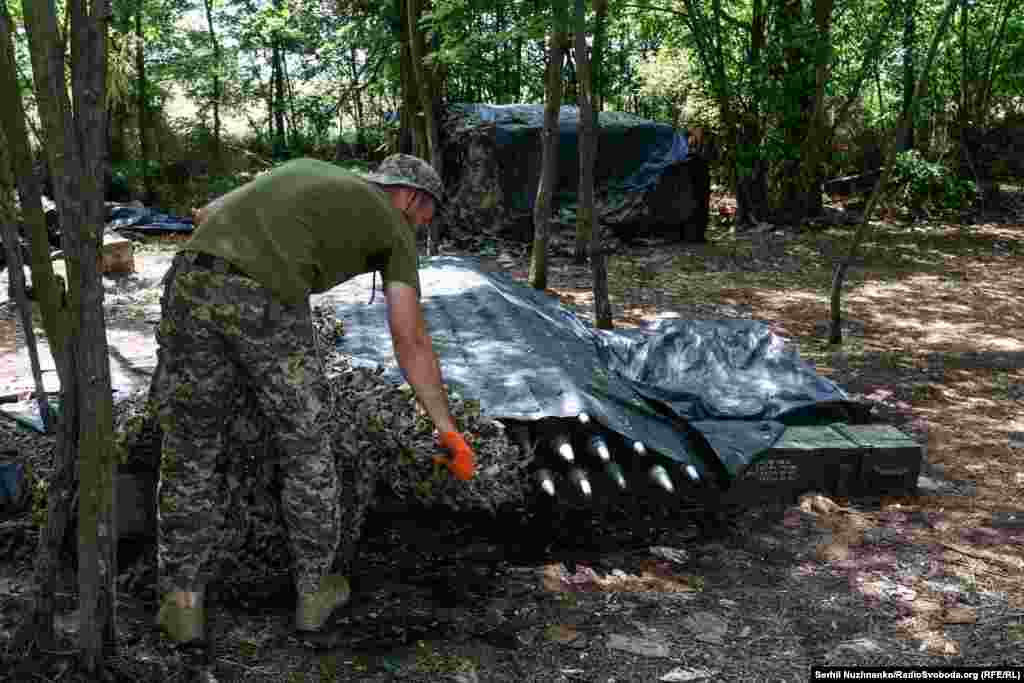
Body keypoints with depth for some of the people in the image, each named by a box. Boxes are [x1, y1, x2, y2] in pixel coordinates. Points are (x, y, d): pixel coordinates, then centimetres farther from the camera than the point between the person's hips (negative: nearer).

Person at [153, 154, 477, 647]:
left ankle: (182, 602, 24)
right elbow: (411, 343, 11)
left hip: (192, 284, 5)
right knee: (305, 447, 18)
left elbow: (207, 214, 31)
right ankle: (313, 588, 31)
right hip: (266, 305, -4)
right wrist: (448, 433, 15)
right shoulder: (393, 227, 18)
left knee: (189, 453, 17)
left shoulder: (305, 169, 33)